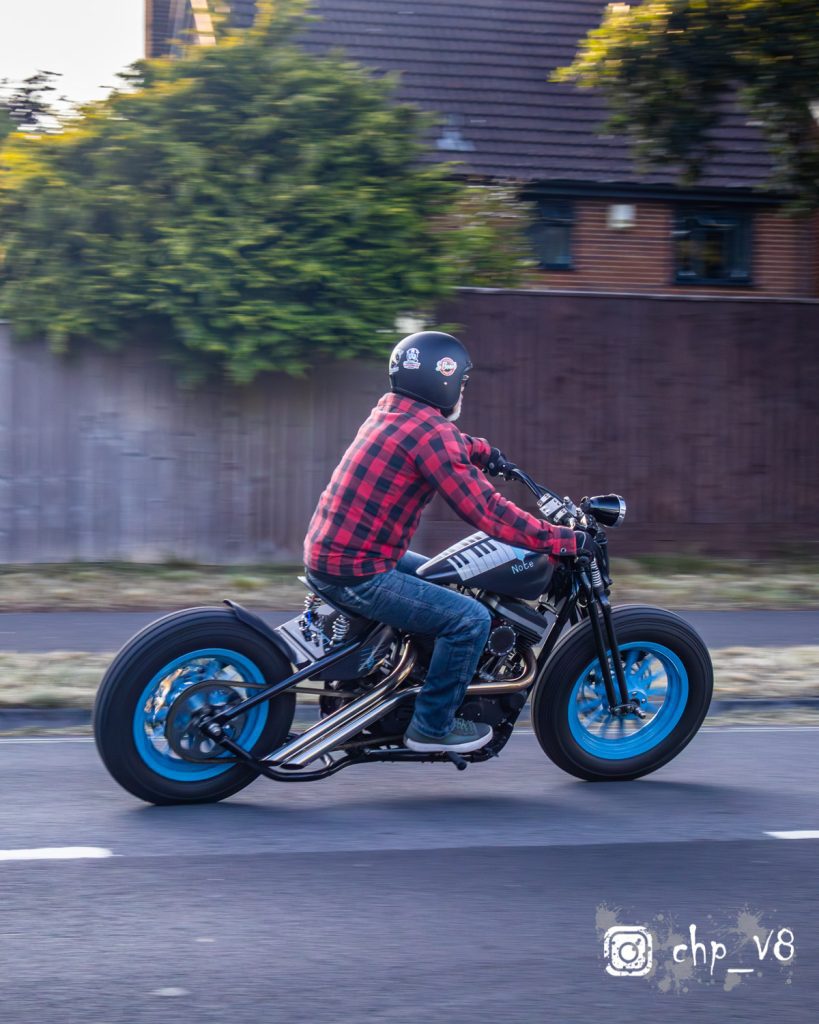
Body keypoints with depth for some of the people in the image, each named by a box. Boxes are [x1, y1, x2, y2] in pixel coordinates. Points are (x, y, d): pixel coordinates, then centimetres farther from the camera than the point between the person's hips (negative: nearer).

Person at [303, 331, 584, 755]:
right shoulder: (431, 431, -17)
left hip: (326, 553, 10)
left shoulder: (390, 413, 11)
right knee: (470, 618, -12)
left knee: (439, 579, 30)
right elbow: (483, 510, -20)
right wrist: (562, 540, -16)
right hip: (357, 573, -10)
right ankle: (433, 725, 0)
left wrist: (483, 452, 37)